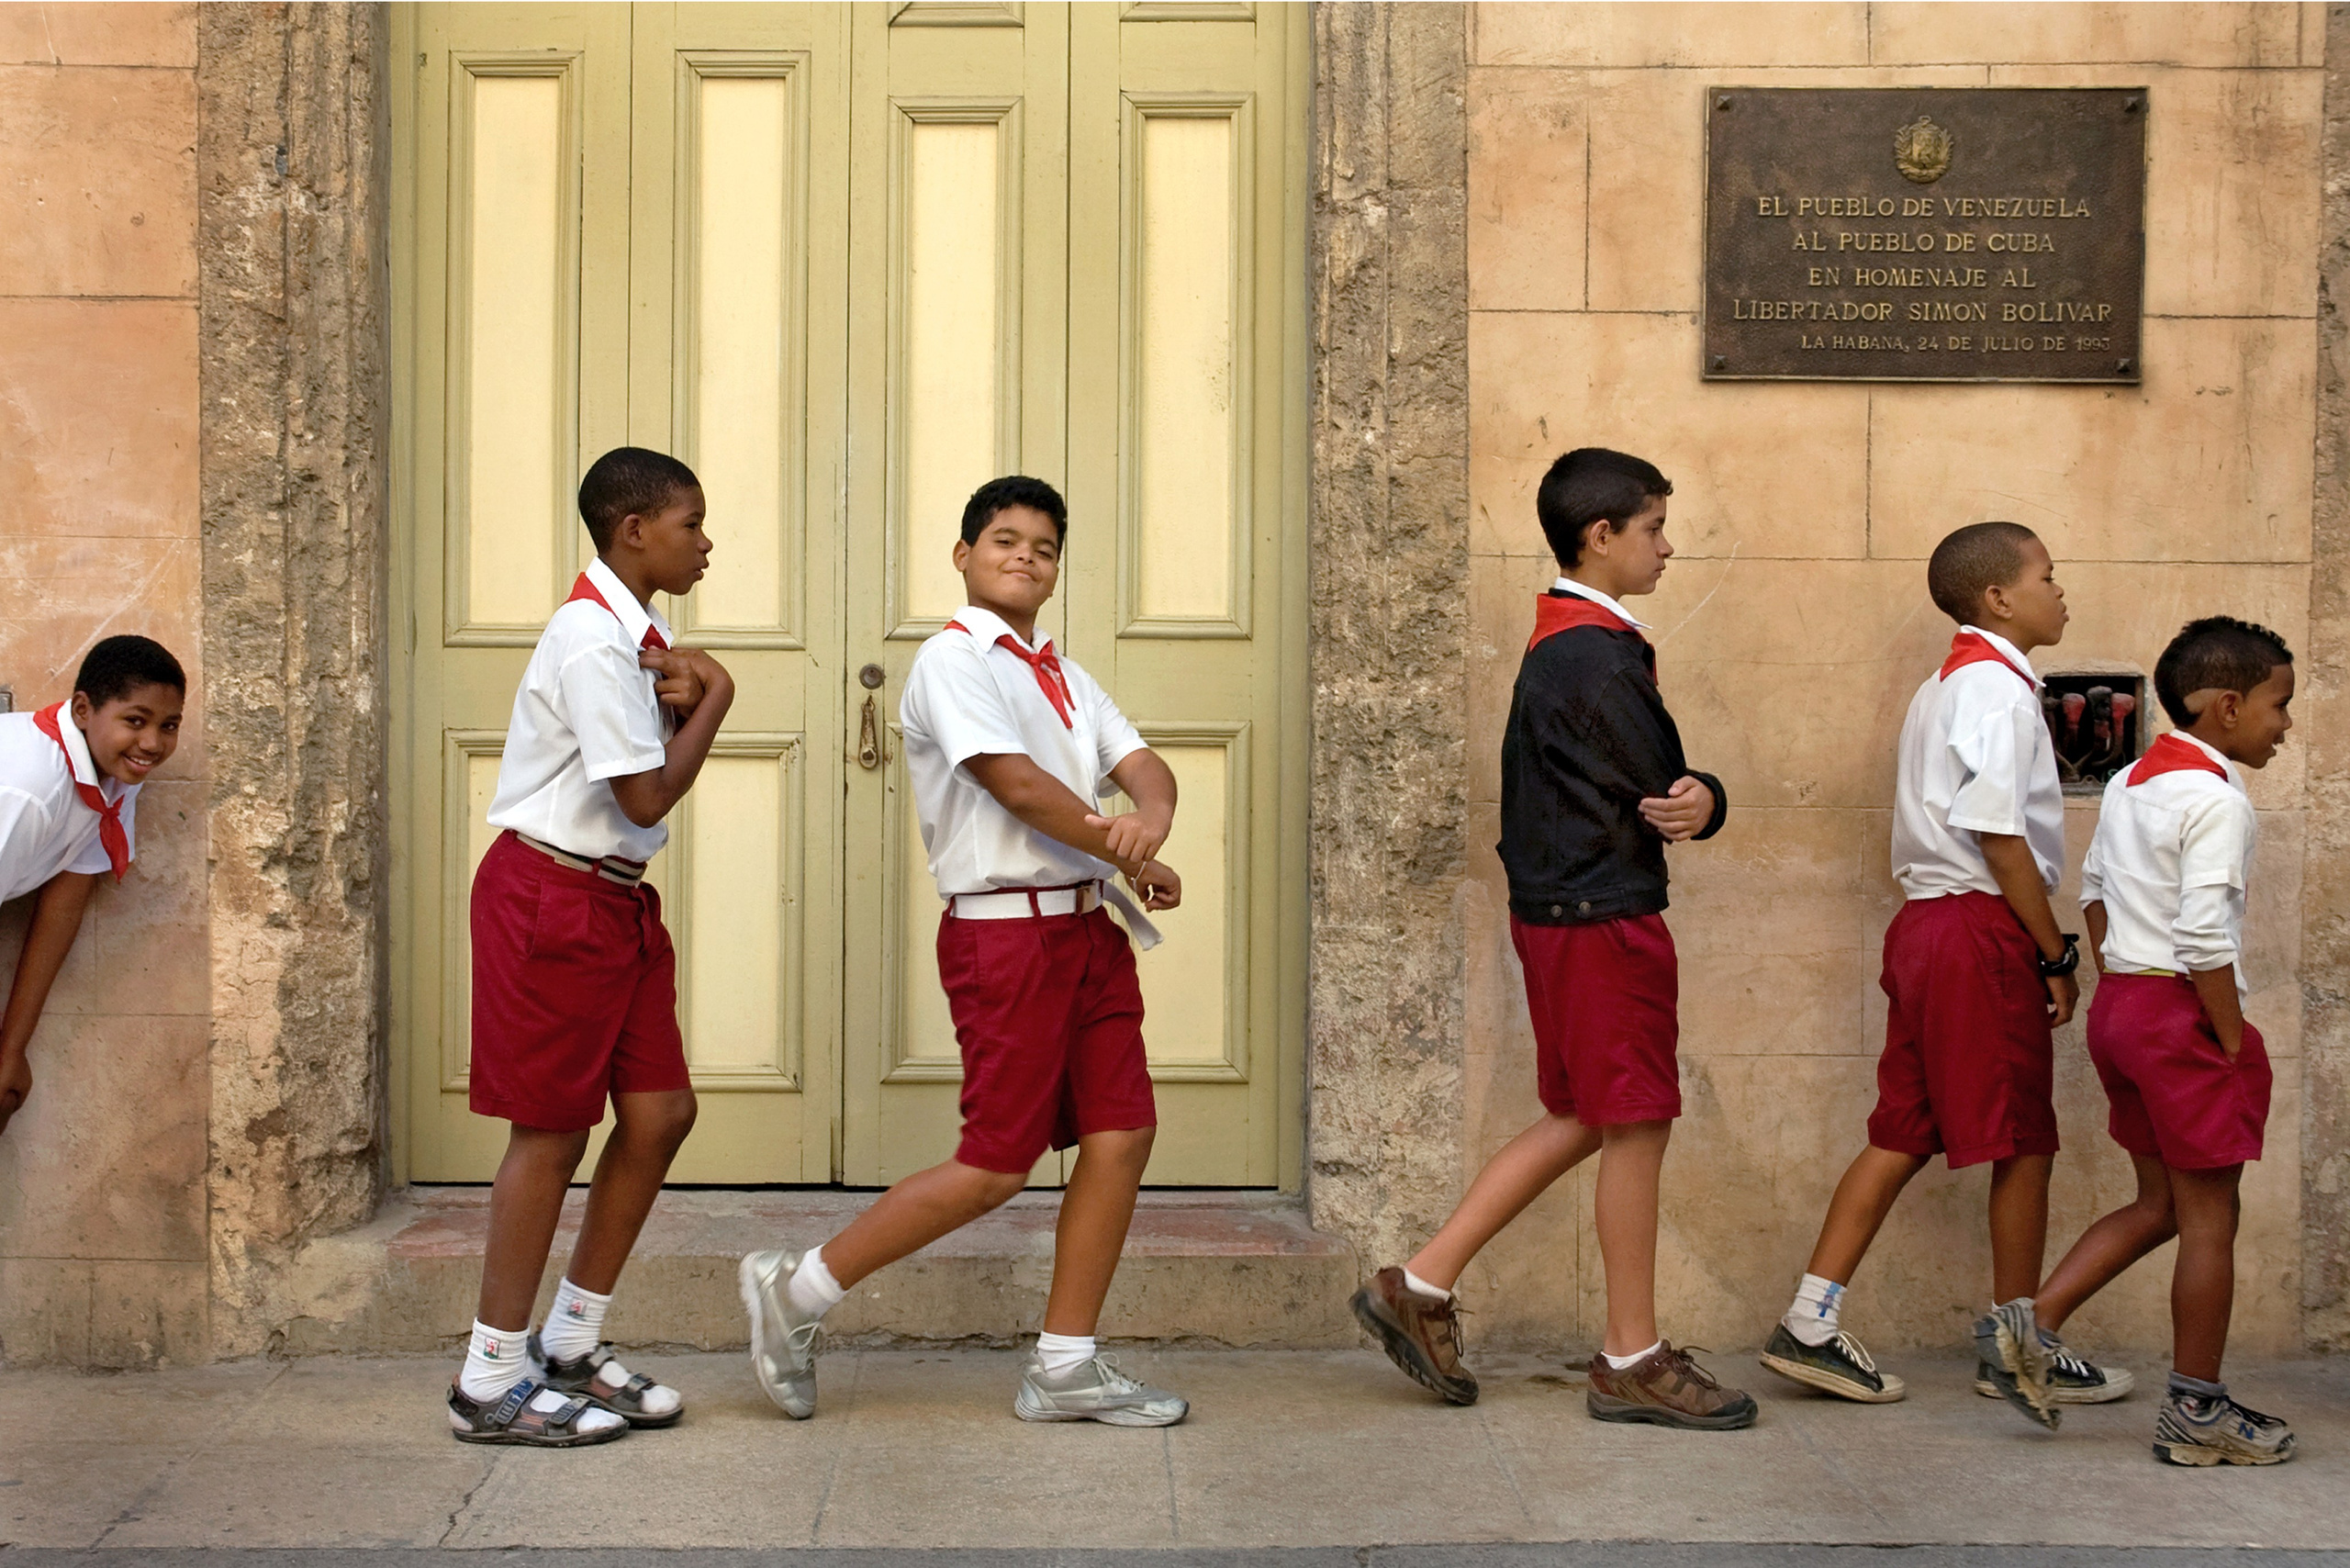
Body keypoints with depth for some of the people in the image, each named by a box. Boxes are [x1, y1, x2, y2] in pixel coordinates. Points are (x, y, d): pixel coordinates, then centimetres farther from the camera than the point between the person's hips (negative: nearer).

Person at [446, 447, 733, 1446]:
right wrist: (711, 698, -6)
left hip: (617, 900, 9)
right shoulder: (592, 641, -18)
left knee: (659, 1111, 7)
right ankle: (491, 1384, 9)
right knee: (554, 1130, -3)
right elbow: (646, 796, -19)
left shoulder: (641, 633, 12)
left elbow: (659, 767, 13)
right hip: (553, 899, -9)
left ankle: (570, 1345, 20)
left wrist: (677, 700, -7)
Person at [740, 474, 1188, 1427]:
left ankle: (1065, 1367, 12)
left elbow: (1141, 764, 6)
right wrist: (1123, 852, -8)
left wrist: (1150, 818, -18)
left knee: (1121, 1134, 2)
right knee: (998, 1164, -6)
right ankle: (794, 1293, 7)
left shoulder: (1066, 678, 19)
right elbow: (1017, 786, -16)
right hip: (1004, 929, -8)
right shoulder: (953, 659, -6)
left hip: (1088, 923, 8)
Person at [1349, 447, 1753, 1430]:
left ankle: (1421, 1286, 16)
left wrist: (1689, 801, -9)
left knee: (1583, 1120, 16)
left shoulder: (1558, 645, 15)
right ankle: (1632, 1361, 10)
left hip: (1557, 907, 10)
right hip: (1604, 916, -10)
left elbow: (1657, 790, 10)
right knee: (1636, 1126, 0)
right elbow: (1662, 790, -14)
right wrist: (1698, 804, 6)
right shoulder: (1596, 656, -17)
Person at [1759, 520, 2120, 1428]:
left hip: (1924, 921, 10)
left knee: (1904, 1133, 9)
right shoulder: (1999, 689, -12)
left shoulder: (1945, 688, 19)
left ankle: (1811, 1322, 7)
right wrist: (2056, 955, -12)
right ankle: (2017, 1344, 13)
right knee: (2022, 1141, 2)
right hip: (1984, 928, -10)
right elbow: (2000, 834, -18)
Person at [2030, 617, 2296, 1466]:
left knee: (2159, 1203, 17)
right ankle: (2197, 1409, 9)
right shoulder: (2216, 799, -16)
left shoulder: (2130, 781, 11)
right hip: (2184, 1013, -9)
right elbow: (2202, 937, -22)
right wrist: (2234, 1043, -14)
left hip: (2120, 1004, 9)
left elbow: (2093, 888, 17)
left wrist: (2116, 990, 18)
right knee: (2208, 1217, 2)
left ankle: (2034, 1320, 9)